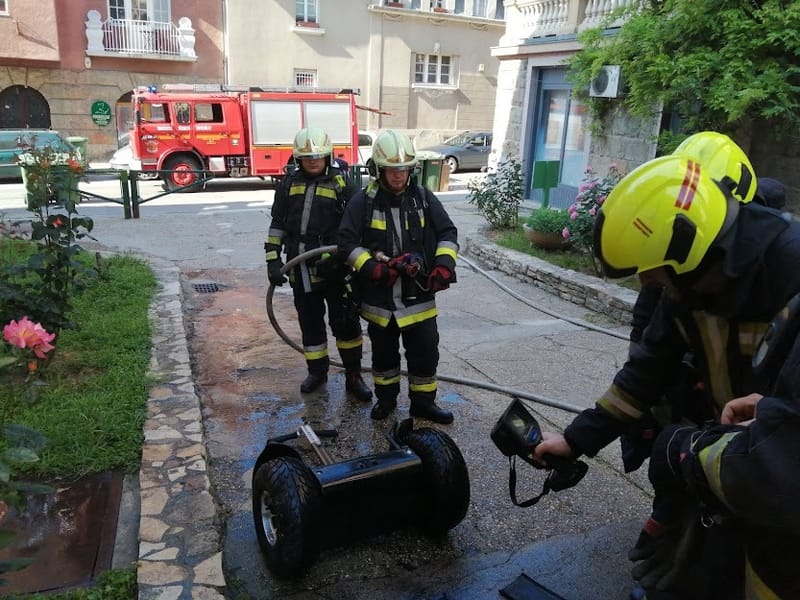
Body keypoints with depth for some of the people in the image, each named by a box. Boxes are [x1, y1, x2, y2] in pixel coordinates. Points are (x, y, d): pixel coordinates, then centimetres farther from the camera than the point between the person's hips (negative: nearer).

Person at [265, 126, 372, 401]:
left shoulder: (342, 183, -3)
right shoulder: (289, 183, 7)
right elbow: (277, 224, 10)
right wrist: (273, 260, 3)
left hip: (334, 268, -3)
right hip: (301, 270, 4)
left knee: (345, 323, 4)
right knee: (310, 322, 15)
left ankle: (353, 376, 17)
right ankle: (317, 371, 31)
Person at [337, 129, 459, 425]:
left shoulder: (424, 198, 0)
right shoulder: (363, 201, -6)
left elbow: (448, 233, 3)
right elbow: (347, 242, -8)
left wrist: (444, 265, -15)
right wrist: (372, 269, -21)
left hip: (419, 295, 1)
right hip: (379, 297, -1)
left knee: (426, 352, 8)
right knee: (383, 352, 16)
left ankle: (423, 402, 27)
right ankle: (385, 398, 37)